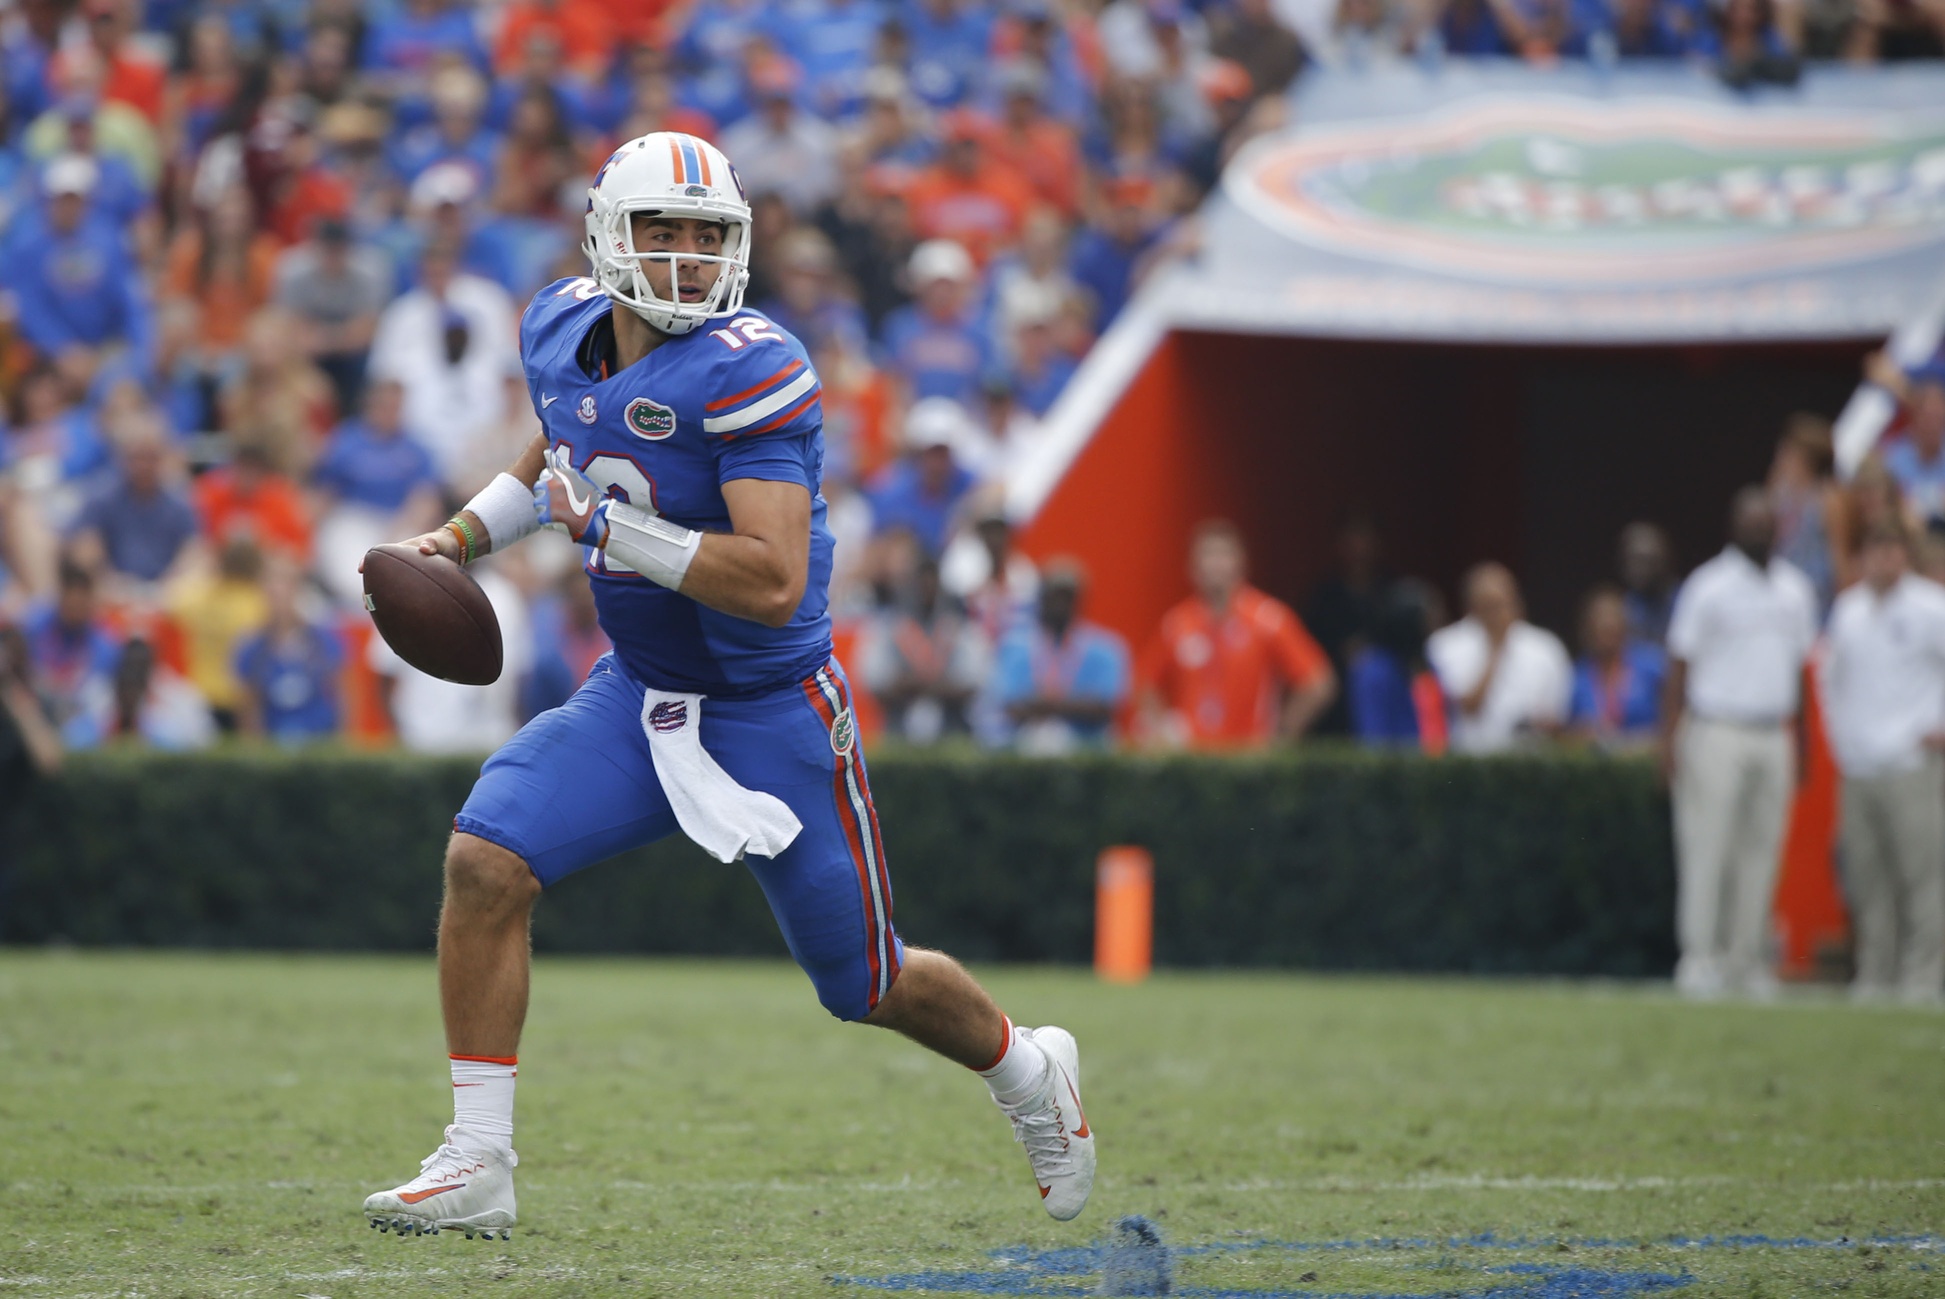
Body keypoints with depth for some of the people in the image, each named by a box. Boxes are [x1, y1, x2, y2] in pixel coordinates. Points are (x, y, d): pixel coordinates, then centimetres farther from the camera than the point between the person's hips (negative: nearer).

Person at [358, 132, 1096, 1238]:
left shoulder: (749, 370, -25)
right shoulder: (565, 331, -3)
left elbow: (773, 584, -32)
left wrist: (606, 524, -31)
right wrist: (459, 540, 8)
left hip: (771, 714, -5)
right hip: (638, 693, 5)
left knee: (867, 983, 9)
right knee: (486, 860, -17)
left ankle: (1028, 1071, 41)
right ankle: (478, 1165, -10)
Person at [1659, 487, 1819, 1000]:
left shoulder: (1795, 589, 13)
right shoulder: (1708, 587, -4)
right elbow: (1680, 665, -4)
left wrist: (1797, 741, 14)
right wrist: (1670, 738, -12)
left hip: (1773, 739, 5)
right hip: (1718, 732, -5)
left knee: (1761, 851, 4)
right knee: (1707, 849, -7)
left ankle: (1746, 959, 9)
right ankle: (1700, 959, -4)